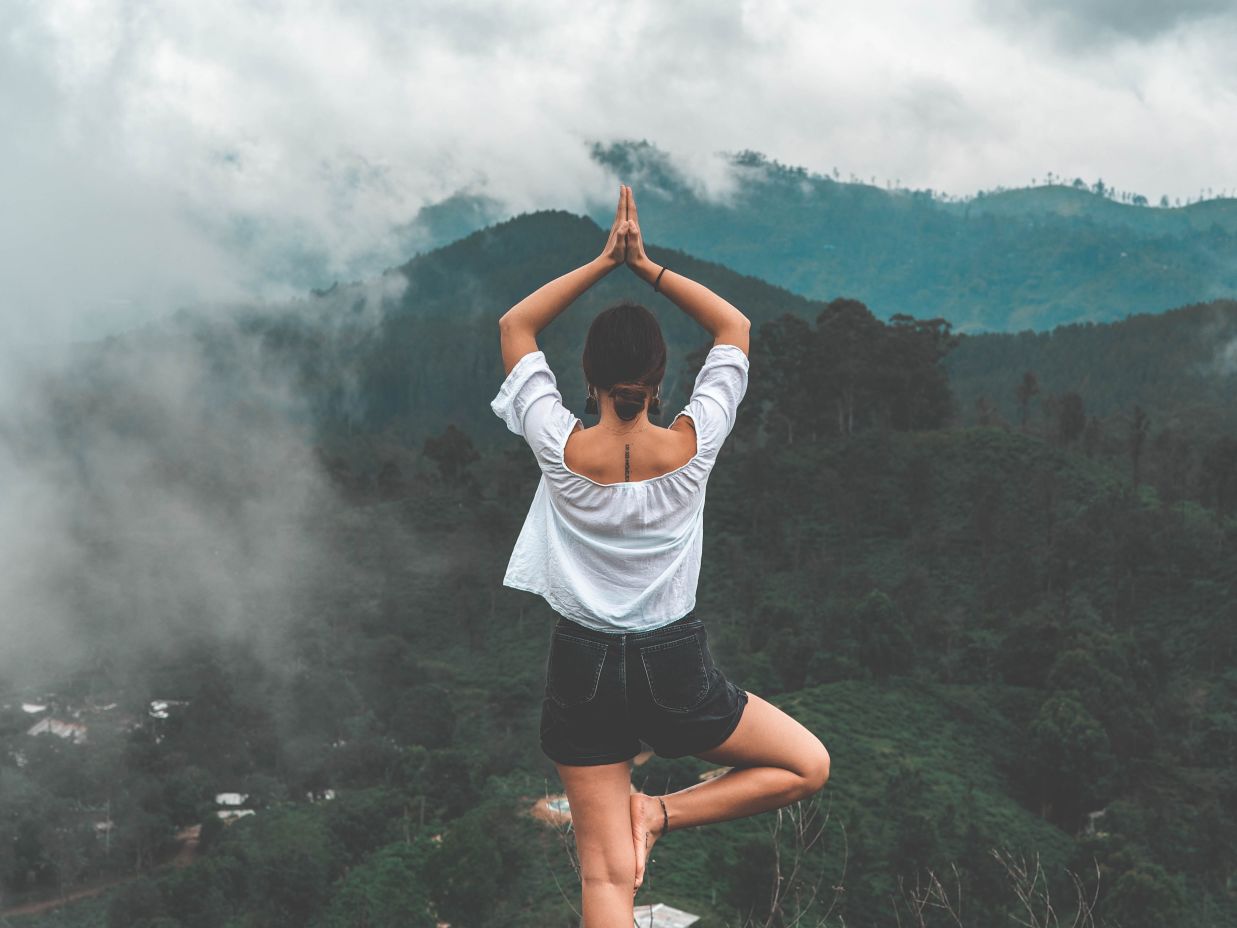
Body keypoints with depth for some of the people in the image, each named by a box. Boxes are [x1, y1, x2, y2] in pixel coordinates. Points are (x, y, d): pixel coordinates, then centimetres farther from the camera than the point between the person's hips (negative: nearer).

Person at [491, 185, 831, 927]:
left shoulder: (561, 450, -13)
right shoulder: (691, 446, -13)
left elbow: (516, 327, 1)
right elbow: (735, 327, 3)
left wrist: (604, 262, -2)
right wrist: (646, 265, -2)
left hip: (584, 669, 2)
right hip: (674, 669, -1)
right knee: (808, 766, 20)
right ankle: (663, 813, 2)